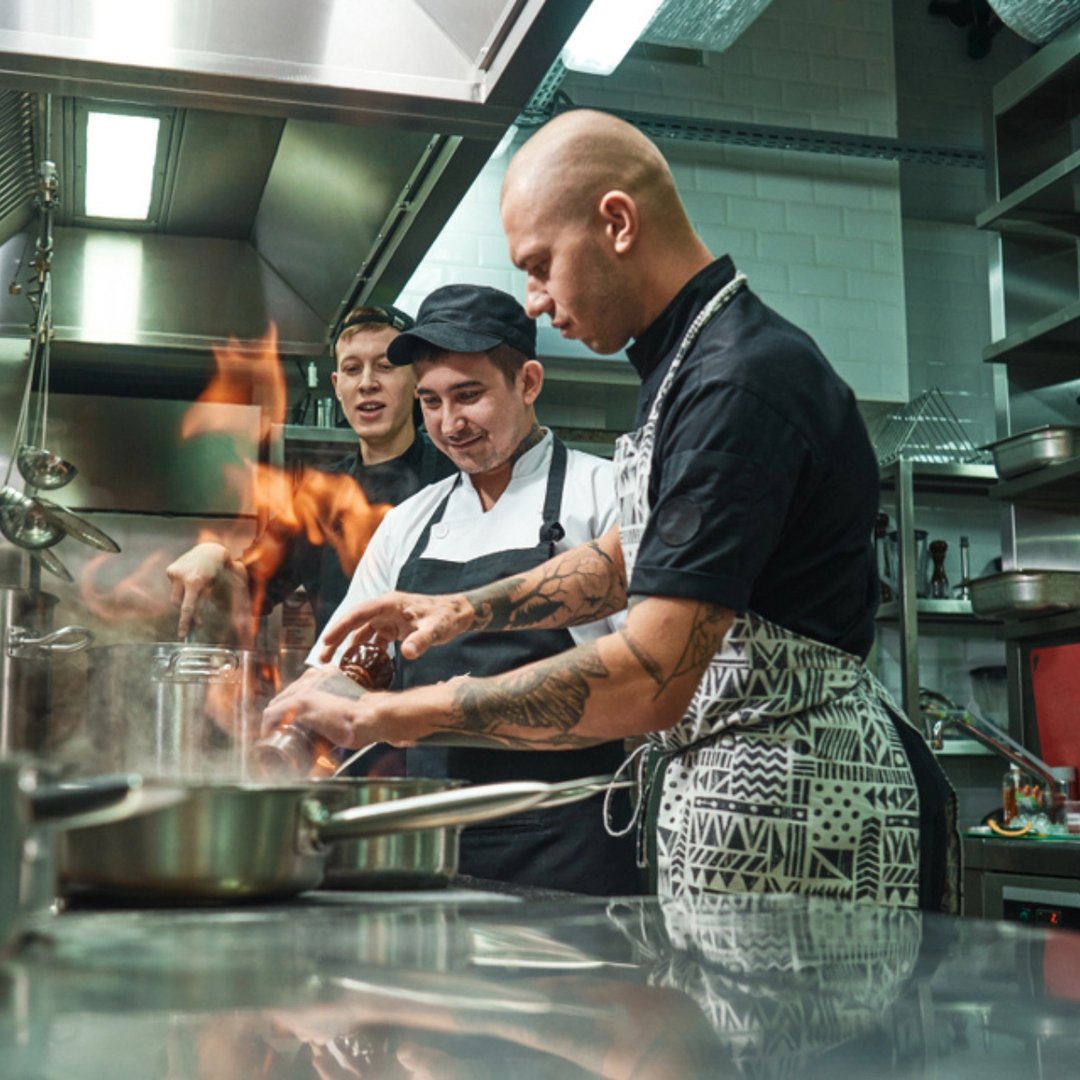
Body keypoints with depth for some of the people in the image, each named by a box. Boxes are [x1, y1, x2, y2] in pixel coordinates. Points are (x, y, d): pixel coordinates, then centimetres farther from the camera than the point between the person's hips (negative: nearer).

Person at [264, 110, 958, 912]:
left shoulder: (739, 380, -21)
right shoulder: (687, 362, 13)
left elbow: (647, 681, -27)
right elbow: (629, 557, 28)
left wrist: (389, 717, -21)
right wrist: (462, 610, 19)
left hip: (789, 801, -9)